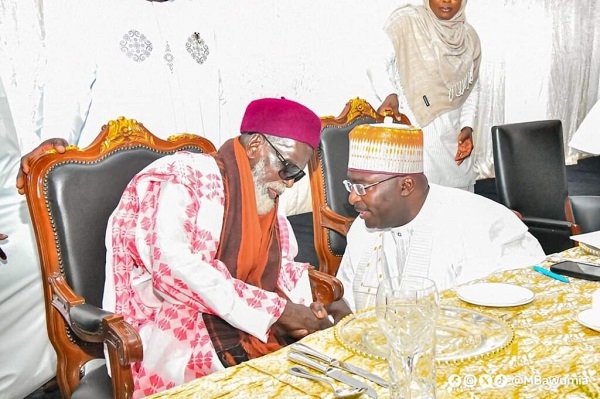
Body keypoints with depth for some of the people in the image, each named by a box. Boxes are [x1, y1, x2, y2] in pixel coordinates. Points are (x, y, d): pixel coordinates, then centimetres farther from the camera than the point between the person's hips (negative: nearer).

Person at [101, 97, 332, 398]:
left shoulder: (266, 201, 14)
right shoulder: (182, 178, -11)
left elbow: (282, 270, 18)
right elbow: (172, 268, -24)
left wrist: (300, 310, -6)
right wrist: (276, 309, -22)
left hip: (249, 325, 8)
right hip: (173, 326, -7)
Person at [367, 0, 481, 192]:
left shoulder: (470, 36, 10)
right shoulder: (406, 20, -6)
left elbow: (472, 87, 17)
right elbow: (375, 59, -12)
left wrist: (467, 126, 6)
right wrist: (389, 95, -29)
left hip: (454, 137, 6)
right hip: (415, 132, -5)